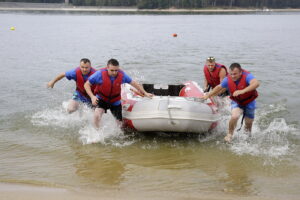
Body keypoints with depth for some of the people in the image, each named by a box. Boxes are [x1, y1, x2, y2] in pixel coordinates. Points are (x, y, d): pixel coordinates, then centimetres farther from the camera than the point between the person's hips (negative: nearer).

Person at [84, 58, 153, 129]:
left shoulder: (122, 75, -20)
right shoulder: (100, 74, -26)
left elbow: (134, 83, -4)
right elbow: (86, 84, -16)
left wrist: (145, 93, -2)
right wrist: (92, 96, -29)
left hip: (116, 101, 3)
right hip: (102, 99, -2)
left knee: (120, 123, 6)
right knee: (97, 115, -30)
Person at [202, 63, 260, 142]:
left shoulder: (247, 76, -31)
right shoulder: (228, 80, -18)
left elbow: (256, 83, -51)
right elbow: (219, 87, 2)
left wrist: (243, 91, -62)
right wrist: (208, 95, 7)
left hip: (249, 102, -1)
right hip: (236, 102, 1)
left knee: (248, 125, 11)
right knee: (234, 116, -28)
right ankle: (230, 135, -4)